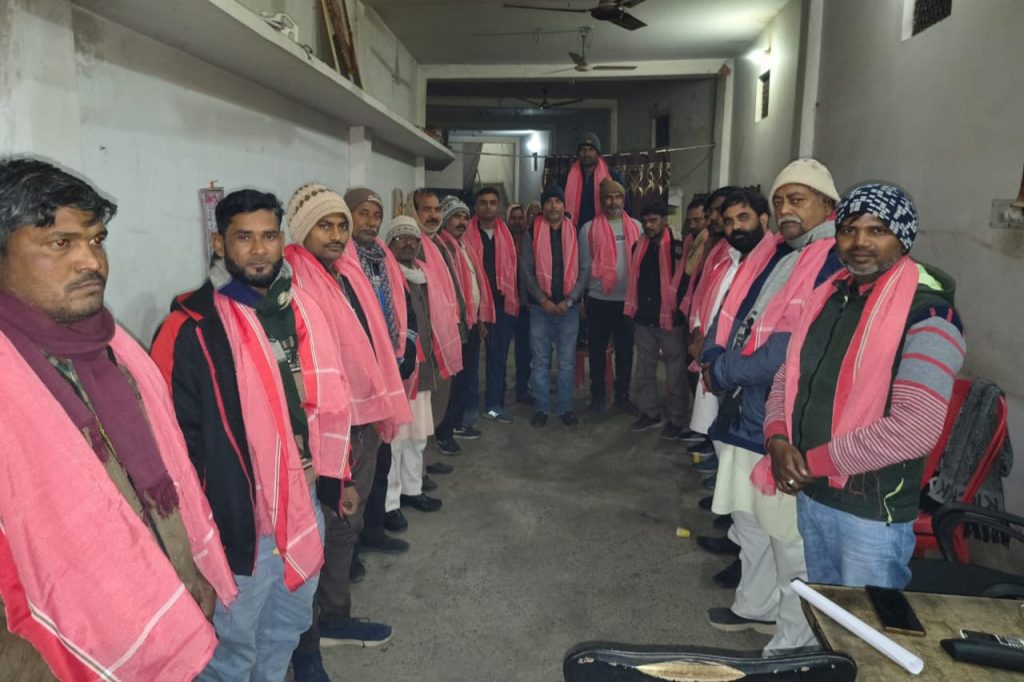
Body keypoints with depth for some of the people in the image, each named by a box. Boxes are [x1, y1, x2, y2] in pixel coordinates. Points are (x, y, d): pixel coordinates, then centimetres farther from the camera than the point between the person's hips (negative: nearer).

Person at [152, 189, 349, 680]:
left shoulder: (303, 310, 4)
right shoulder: (193, 327, -16)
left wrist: (340, 476, 13)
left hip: (304, 502, 6)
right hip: (239, 516, -6)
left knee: (290, 621, 25)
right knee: (234, 639, 15)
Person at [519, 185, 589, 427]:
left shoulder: (575, 233, 3)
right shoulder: (532, 232, 0)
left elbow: (584, 269, 0)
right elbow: (525, 270, -3)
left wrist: (569, 300, -10)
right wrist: (543, 300, -11)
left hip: (569, 306, 1)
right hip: (540, 307, -1)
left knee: (567, 361, 7)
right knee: (541, 360, 6)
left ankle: (566, 408, 18)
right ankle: (540, 408, 16)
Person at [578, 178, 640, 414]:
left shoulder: (636, 227, 7)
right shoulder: (589, 229, -1)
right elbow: (585, 265, 0)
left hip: (628, 299, 2)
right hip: (598, 299, -2)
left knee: (625, 349, 10)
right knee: (597, 349, 7)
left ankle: (623, 395, 22)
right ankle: (598, 395, 19)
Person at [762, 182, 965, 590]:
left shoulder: (927, 315, -16)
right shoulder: (827, 297, 6)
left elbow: (916, 429, -25)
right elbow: (788, 377, 10)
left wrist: (814, 460, -18)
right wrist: (778, 440, -8)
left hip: (873, 508, -6)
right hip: (809, 494, 7)